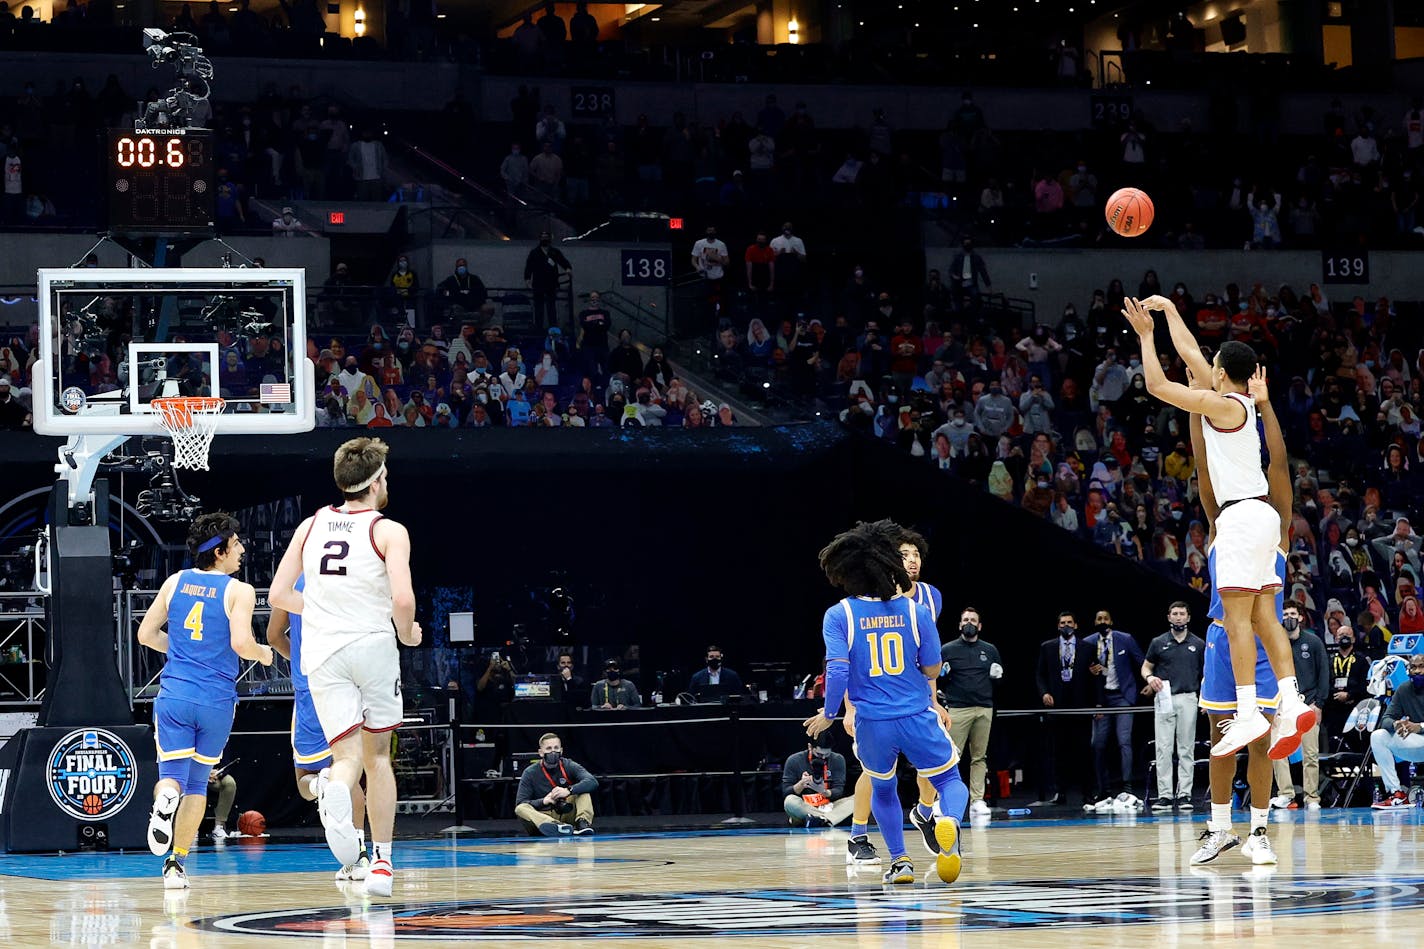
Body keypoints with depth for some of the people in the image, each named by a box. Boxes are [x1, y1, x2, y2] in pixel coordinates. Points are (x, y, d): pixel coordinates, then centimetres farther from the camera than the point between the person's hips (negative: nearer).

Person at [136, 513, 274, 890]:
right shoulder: (239, 591, -5)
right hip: (217, 700, -2)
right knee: (197, 782, 15)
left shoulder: (176, 582, 8)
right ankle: (176, 863, 12)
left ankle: (165, 799, -35)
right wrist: (263, 654, 4)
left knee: (172, 775, 2)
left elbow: (146, 634, 13)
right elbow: (241, 643, -17)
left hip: (174, 695, 2)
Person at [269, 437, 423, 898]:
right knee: (378, 754, 15)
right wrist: (407, 634, 4)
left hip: (323, 652, 2)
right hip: (373, 645, -2)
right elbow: (403, 599, -17)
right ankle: (381, 863, 13)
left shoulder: (311, 525, 10)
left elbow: (279, 594, 12)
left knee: (348, 753, -2)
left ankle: (335, 792, -40)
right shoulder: (388, 531, -3)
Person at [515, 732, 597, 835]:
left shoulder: (568, 766, 0)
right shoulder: (530, 773, -1)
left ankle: (582, 822, -36)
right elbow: (520, 803, -7)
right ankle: (554, 826, -56)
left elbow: (593, 782, -16)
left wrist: (569, 791, -32)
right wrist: (543, 801, -24)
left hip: (567, 814, 1)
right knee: (520, 809, -31)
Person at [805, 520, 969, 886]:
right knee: (950, 780, 13)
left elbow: (838, 670, -14)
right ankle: (948, 820, -21)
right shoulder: (915, 611, -3)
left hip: (872, 724, 1)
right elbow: (932, 670, 1)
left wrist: (829, 714, -1)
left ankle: (899, 860, 20)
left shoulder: (839, 616, -5)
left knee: (883, 788, 26)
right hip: (918, 718, -1)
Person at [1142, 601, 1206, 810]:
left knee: (1186, 749, 1)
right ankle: (1164, 795, -3)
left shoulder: (1198, 644, 8)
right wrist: (1149, 677, -9)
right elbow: (1146, 667, 14)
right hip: (1164, 699, 0)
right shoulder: (1158, 643, 8)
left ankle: (1184, 794, 3)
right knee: (1163, 749, -4)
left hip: (1188, 699, 0)